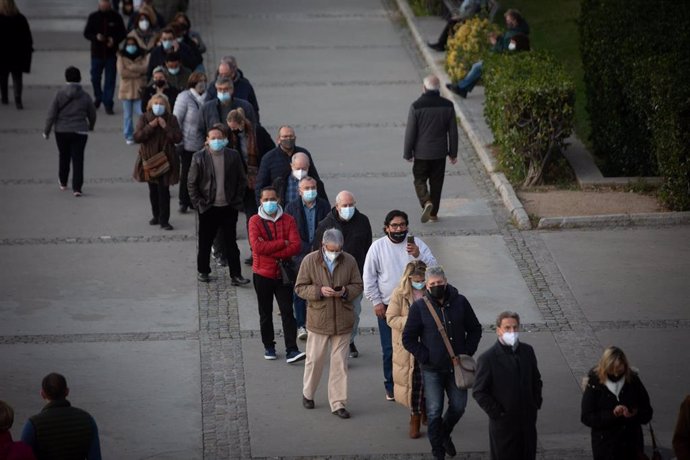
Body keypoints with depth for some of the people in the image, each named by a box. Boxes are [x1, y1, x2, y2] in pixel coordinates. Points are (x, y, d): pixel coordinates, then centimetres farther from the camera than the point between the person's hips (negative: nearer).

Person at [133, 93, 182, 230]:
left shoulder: (171, 119, 0)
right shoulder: (144, 118, 2)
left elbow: (178, 138, -6)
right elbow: (137, 137, -7)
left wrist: (165, 127, -16)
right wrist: (150, 126, -17)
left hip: (166, 159, -2)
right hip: (149, 159, 2)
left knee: (163, 190, -8)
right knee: (153, 190, 13)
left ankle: (164, 220, -7)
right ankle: (156, 216, 29)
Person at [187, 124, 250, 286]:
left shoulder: (233, 156, -1)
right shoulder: (199, 157, -5)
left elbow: (241, 180, 6)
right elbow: (191, 183, 0)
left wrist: (237, 201, 0)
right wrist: (198, 203, -5)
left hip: (229, 207, 1)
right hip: (208, 208, -1)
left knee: (232, 243, 4)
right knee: (205, 242, 10)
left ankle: (236, 275, 8)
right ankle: (203, 271, 26)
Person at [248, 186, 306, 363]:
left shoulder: (288, 220, 0)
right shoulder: (255, 221, -4)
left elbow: (296, 246, -11)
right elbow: (257, 246, -18)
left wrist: (271, 251, -18)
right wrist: (282, 243, -16)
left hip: (283, 274, 0)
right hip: (263, 274, 0)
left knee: (287, 312, -5)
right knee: (265, 313, 11)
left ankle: (291, 351, -9)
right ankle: (268, 347, 23)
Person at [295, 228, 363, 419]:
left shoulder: (349, 261, -1)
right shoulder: (310, 261, -6)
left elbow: (357, 286, 7)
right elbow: (300, 288, -4)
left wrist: (345, 291, -14)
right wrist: (319, 290, -20)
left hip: (342, 321, 1)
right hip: (318, 320, -1)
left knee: (340, 363, 5)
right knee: (314, 359, 8)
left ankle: (338, 403, 11)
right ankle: (308, 394, 31)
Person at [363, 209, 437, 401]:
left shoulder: (416, 243, -1)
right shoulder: (378, 247, -3)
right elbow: (369, 277, 1)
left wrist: (418, 255, -24)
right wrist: (376, 302, -3)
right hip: (387, 306, 0)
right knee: (389, 349, 5)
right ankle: (391, 387, 18)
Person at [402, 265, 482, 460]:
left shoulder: (460, 302, 0)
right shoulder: (419, 307, -7)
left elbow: (475, 329, 10)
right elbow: (408, 339, -3)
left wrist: (467, 353, 0)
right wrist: (425, 357, -10)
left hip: (456, 367, 2)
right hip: (432, 370, -2)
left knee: (458, 406, 9)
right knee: (434, 411, 1)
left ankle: (445, 433, 39)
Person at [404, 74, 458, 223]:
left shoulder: (416, 106, -15)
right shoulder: (447, 105, -6)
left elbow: (410, 132, -10)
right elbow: (453, 132, 1)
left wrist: (408, 153, 2)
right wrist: (453, 153, 11)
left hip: (421, 152, -3)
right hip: (440, 152, 3)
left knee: (420, 180, 12)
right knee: (436, 182, 14)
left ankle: (426, 202, -14)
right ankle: (433, 214, 20)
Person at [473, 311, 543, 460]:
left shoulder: (527, 351, 2)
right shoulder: (488, 358, -15)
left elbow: (536, 380, 16)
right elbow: (479, 392, -12)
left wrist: (536, 403, 8)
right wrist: (496, 413, -13)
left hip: (528, 420, 5)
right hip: (503, 424, -5)